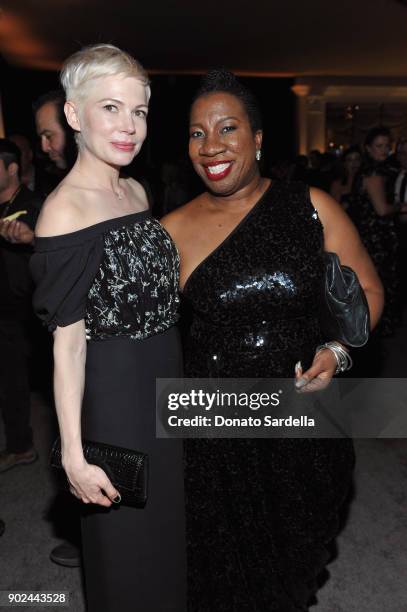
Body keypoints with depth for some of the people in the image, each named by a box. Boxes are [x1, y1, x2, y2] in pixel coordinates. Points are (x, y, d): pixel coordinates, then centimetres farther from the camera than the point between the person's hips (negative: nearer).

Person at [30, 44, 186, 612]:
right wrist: (74, 456, -18)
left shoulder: (136, 191, 5)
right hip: (113, 395, -7)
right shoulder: (64, 209, -18)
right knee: (125, 548, 14)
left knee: (168, 529, 26)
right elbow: (68, 341, -19)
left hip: (164, 382, 8)